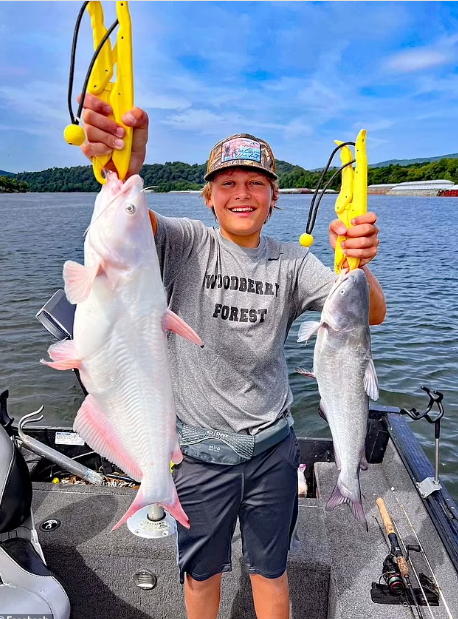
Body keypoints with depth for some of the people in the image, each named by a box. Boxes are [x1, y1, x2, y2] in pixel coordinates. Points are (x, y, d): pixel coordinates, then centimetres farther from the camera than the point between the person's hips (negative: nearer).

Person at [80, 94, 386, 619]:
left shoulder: (291, 262, -5)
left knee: (270, 570, 23)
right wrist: (124, 169, -54)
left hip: (272, 447, 2)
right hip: (199, 449, -1)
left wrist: (358, 263, -36)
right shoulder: (186, 244, -10)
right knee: (201, 572, 22)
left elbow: (371, 314, -14)